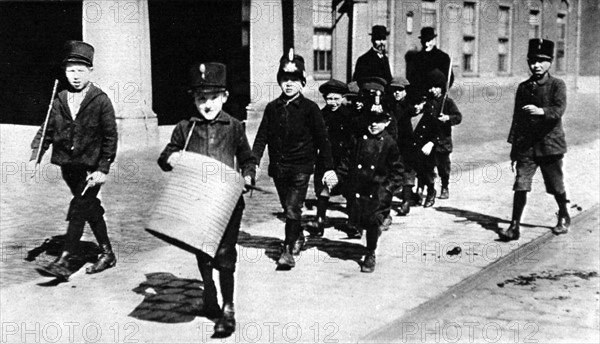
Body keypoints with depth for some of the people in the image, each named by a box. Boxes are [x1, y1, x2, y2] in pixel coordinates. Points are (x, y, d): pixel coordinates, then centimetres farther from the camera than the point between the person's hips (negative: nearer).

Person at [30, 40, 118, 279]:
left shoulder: (101, 100, -6)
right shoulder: (59, 100, 6)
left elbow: (110, 137, -7)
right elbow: (46, 131, 9)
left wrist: (103, 169, -12)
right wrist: (35, 157, -4)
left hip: (91, 167, -5)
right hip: (68, 165, 5)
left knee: (78, 210, -11)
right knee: (90, 208, 13)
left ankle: (66, 260, -8)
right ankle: (107, 254, 25)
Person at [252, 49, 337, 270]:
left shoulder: (310, 108, -4)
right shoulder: (272, 108, 6)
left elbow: (322, 139, -3)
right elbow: (262, 137, 8)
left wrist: (328, 168, -6)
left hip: (301, 167, -4)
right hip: (278, 166, 4)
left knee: (292, 209, -11)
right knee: (288, 208, 16)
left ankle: (288, 251, -5)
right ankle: (298, 237, 39)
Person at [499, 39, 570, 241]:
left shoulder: (557, 85, -2)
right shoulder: (523, 87, 9)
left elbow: (559, 110, -17)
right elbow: (517, 118, 11)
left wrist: (541, 111, -38)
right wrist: (513, 148, 10)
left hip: (550, 144, -2)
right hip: (526, 145, 2)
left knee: (556, 187, 11)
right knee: (520, 185, -7)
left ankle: (564, 217, 36)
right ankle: (514, 227, -4)